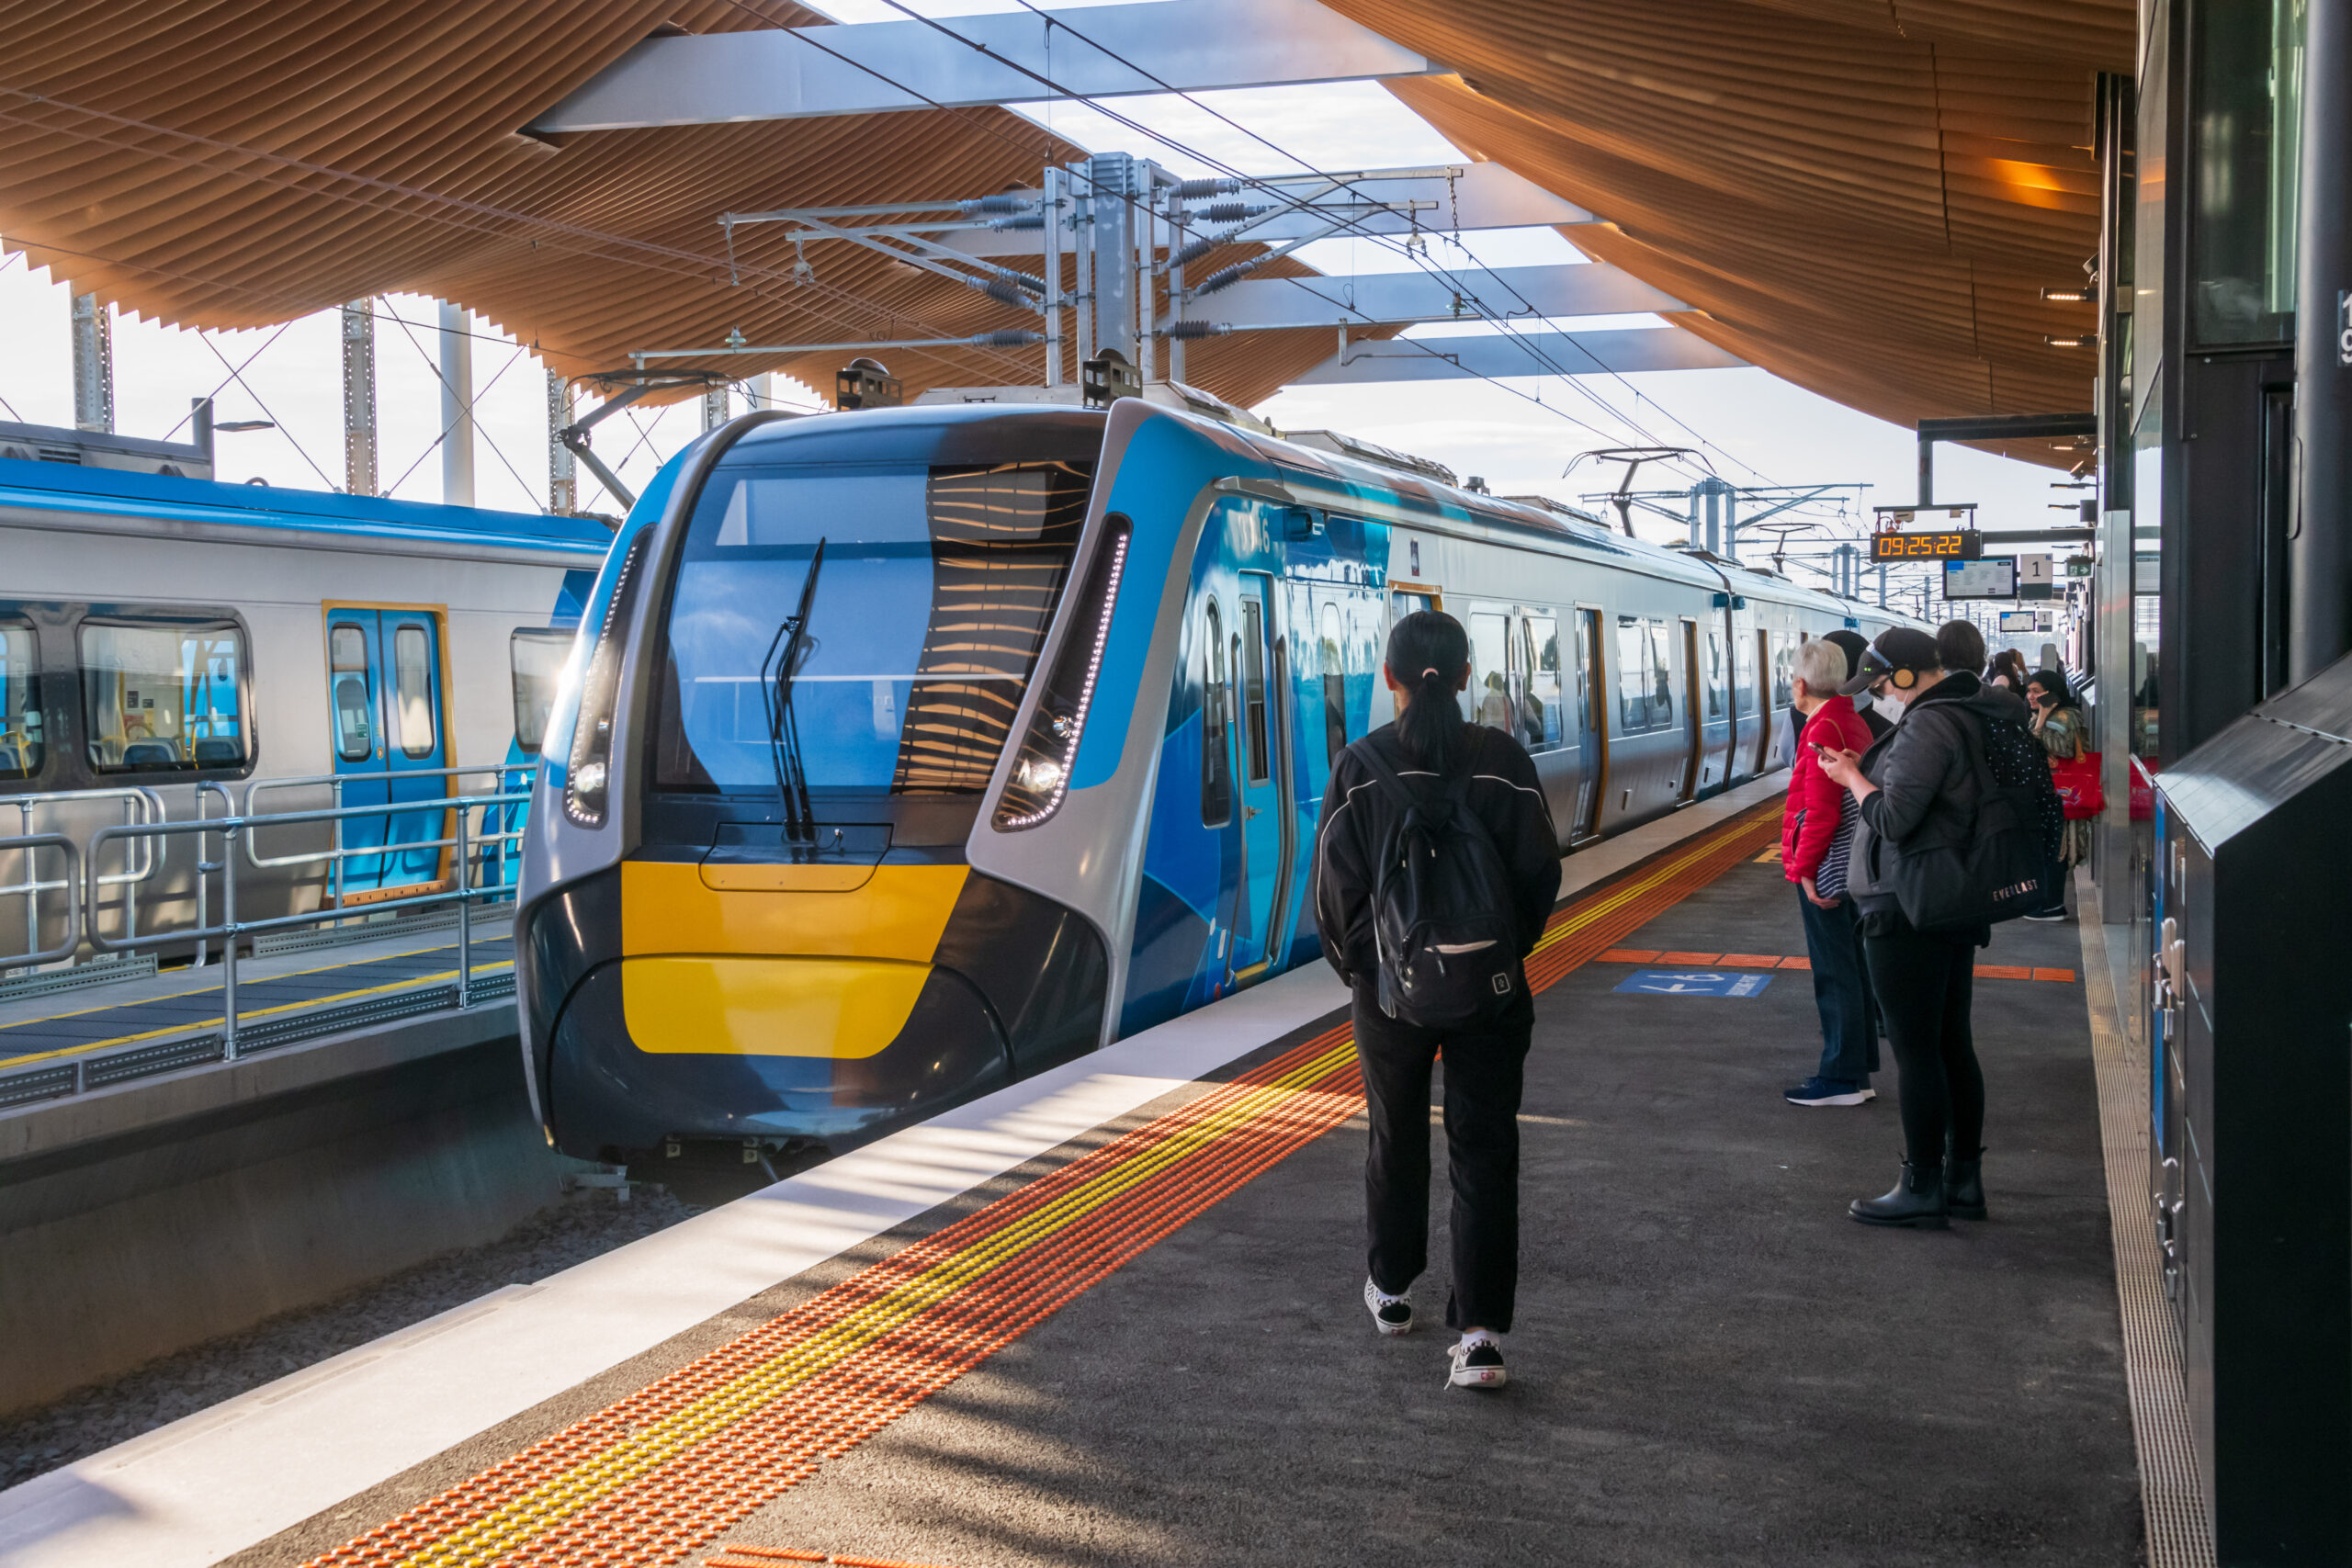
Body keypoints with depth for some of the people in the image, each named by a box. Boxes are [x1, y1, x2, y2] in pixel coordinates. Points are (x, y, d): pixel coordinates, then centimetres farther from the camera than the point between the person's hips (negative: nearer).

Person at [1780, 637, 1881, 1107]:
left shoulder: (1823, 731, -18)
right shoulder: (1854, 723, 13)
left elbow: (1820, 809, -23)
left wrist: (1805, 868, -18)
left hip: (1825, 869, -10)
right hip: (1852, 867, 10)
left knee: (1834, 972, -5)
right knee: (1851, 965, 17)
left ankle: (1842, 1078, 0)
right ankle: (1860, 1059, 27)